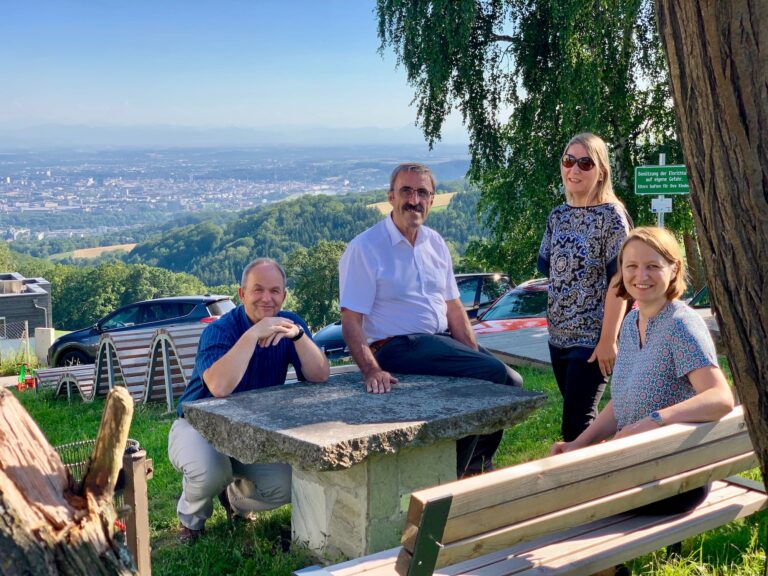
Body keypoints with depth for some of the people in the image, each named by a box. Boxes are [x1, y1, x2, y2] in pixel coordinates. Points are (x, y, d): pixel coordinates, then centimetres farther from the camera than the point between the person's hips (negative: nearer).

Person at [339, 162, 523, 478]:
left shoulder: (435, 243, 13)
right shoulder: (363, 249, -9)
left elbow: (453, 308, 15)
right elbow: (351, 321, -14)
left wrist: (476, 356, 2)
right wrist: (371, 370, -30)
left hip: (442, 341, 8)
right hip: (397, 348, -8)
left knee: (510, 381, -8)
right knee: (496, 374, -22)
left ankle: (474, 467, 10)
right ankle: (451, 475, -10)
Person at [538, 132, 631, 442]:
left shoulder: (612, 216, -9)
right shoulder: (557, 216, 9)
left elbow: (619, 281, -15)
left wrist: (609, 340, -19)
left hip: (592, 338, -6)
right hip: (559, 336, 6)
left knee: (575, 427, -9)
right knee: (582, 422, 14)